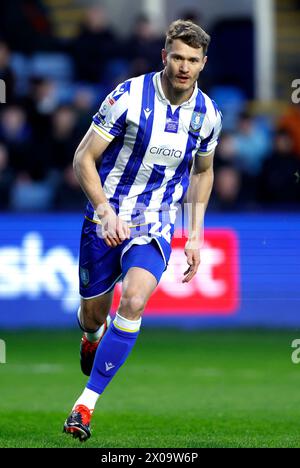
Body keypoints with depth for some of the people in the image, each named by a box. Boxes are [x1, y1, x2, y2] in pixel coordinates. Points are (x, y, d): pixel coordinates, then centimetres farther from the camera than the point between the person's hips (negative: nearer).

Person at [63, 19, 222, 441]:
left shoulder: (207, 115, -2)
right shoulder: (129, 97, -14)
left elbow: (203, 171, 17)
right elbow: (84, 158, -10)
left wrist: (195, 234, 10)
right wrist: (104, 210, -24)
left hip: (156, 225, 1)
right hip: (106, 218, -1)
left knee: (134, 299, -24)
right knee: (94, 313, 9)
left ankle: (86, 404, -18)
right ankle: (93, 336, 51)